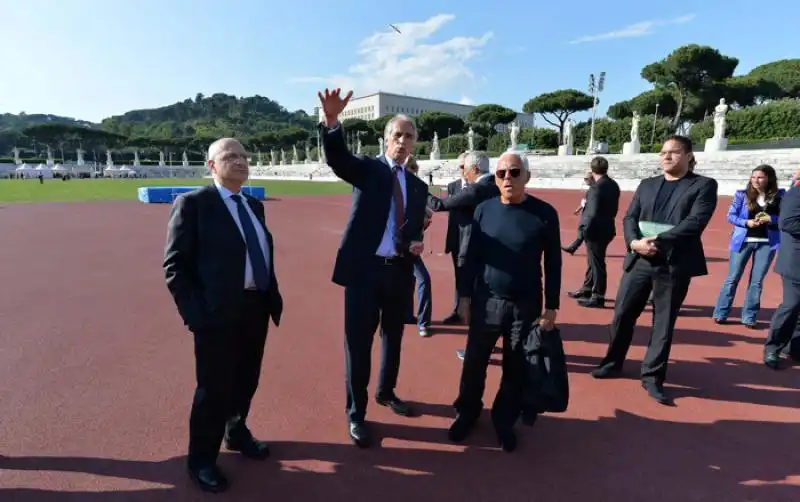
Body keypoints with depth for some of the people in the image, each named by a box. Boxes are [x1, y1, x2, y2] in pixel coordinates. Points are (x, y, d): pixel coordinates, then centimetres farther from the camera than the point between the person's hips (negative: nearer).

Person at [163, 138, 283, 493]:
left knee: (246, 380, 21)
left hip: (257, 307, 7)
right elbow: (175, 265, -11)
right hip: (218, 312, -6)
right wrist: (195, 312, -16)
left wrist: (273, 297, 8)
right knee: (214, 388, 6)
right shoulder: (193, 203, -8)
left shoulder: (254, 206, 13)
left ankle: (236, 433, 47)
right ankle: (202, 461, 30)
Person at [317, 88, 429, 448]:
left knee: (393, 338, 19)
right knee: (358, 343, 3)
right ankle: (356, 413, 20)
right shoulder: (367, 168, 0)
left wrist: (417, 244, -5)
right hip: (364, 269, -4)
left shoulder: (418, 186, 12)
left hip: (400, 272, 5)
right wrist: (331, 122, -39)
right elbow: (337, 159, -21)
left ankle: (386, 392, 43)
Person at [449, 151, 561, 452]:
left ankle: (505, 421, 32)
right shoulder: (484, 209, -1)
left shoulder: (544, 213, -6)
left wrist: (551, 306, -1)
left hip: (526, 306, -1)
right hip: (486, 302, 1)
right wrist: (465, 296, 2)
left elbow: (553, 263, -1)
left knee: (516, 369, 12)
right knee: (474, 362, 10)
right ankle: (467, 413, 32)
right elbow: (470, 257, 3)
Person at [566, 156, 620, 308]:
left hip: (595, 230, -9)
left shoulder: (596, 188, -19)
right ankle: (587, 290, 33)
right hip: (606, 228, 9)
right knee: (594, 261, 20)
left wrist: (586, 228, -13)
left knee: (597, 263, 0)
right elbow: (614, 208, 13)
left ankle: (598, 297, 10)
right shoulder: (613, 185, 8)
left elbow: (593, 213, -23)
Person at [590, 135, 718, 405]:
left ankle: (653, 377, 20)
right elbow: (629, 218, 6)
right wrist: (634, 242, -13)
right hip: (639, 260, 3)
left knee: (664, 322, 6)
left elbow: (695, 222, -11)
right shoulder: (647, 184, 14)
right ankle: (613, 363, 26)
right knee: (622, 314, 7)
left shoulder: (704, 185, 2)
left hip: (675, 264, -3)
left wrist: (659, 241, -20)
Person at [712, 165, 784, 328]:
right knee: (732, 278, 3)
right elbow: (731, 216, -1)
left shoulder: (779, 195, 1)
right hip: (743, 241, -1)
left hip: (767, 243, 1)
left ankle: (749, 317, 16)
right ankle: (720, 313, 12)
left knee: (757, 281, 6)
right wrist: (746, 222, -17)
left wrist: (770, 219, -15)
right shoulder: (742, 194, -2)